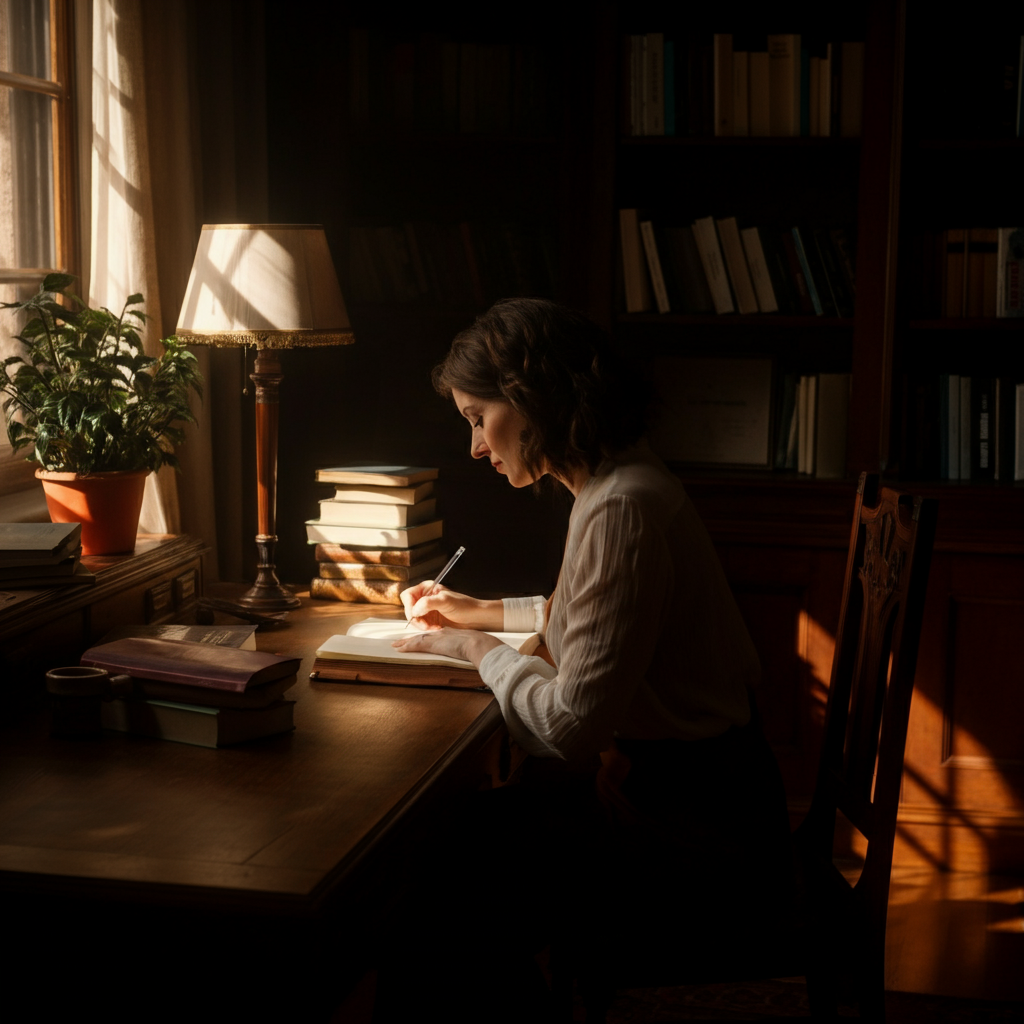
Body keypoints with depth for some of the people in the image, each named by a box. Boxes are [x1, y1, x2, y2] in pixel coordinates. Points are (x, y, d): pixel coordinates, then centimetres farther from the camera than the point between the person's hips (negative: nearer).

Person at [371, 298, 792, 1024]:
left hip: (694, 839, -9)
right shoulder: (621, 482, 7)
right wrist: (484, 612, 19)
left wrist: (481, 648, -8)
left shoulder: (624, 509, -24)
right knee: (463, 826, 8)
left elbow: (573, 724, -25)